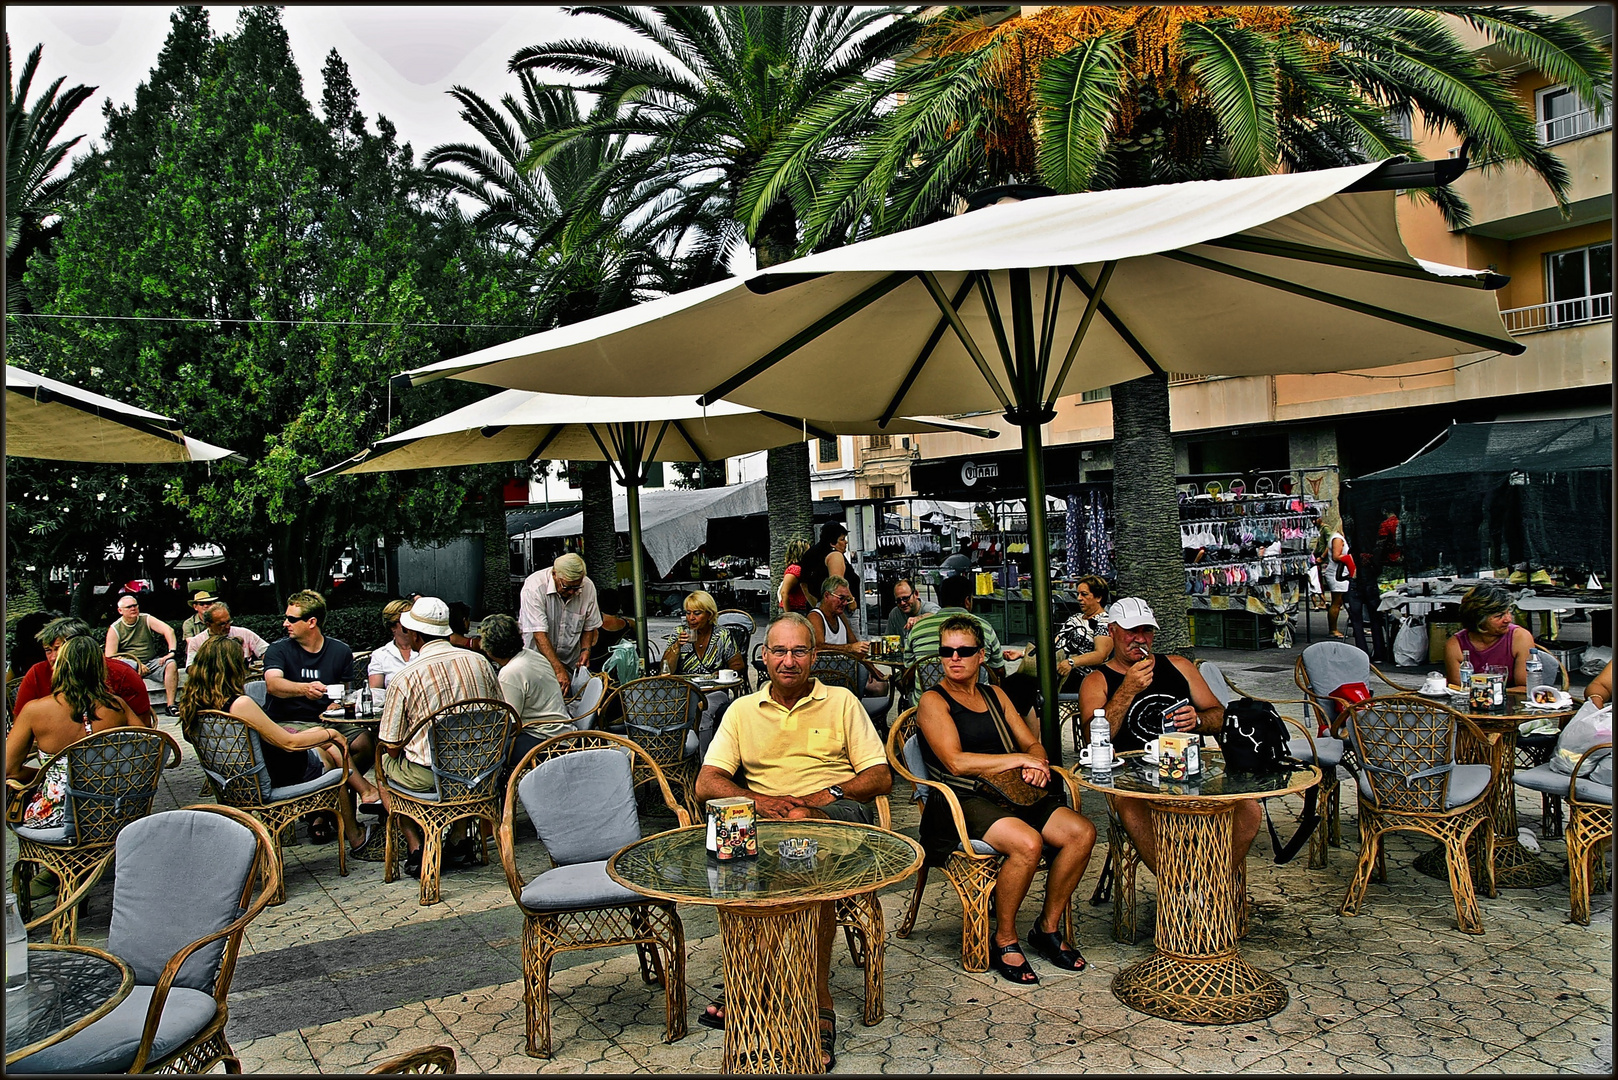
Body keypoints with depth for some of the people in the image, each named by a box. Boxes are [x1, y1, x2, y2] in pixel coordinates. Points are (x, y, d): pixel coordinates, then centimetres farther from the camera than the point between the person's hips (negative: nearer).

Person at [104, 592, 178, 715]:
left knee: (171, 664, -26)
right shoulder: (114, 629, 2)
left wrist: (171, 651, -23)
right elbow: (110, 657, -5)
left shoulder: (146, 620, 7)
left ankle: (170, 705, -29)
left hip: (151, 662, 2)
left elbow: (168, 630, -6)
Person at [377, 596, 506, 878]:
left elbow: (393, 748, -7)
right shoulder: (480, 661, 0)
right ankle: (459, 836, 25)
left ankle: (416, 847, 13)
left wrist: (391, 758, 15)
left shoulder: (404, 678, -12)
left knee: (384, 762, 25)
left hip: (427, 777, -4)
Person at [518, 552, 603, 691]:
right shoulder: (534, 587, -20)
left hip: (571, 663, 3)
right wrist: (558, 669, -29)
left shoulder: (588, 587, -6)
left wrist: (585, 650, -7)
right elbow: (539, 634, -25)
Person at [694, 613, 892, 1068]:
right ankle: (820, 1006, -23)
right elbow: (706, 783, 7)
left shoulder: (841, 702, 14)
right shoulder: (743, 710, 17)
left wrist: (827, 794, -11)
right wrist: (759, 800, -13)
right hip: (767, 819, 2)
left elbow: (881, 777, 8)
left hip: (842, 814, -1)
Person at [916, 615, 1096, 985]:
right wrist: (1019, 759, -9)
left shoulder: (994, 695, 20)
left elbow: (1033, 744, 19)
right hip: (961, 802, -7)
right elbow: (956, 762, -13)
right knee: (1027, 842, -32)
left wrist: (1037, 764, -6)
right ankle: (1004, 940, -10)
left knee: (1083, 832, -15)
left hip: (1011, 793, 7)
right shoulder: (933, 701, 0)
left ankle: (1048, 927, 3)